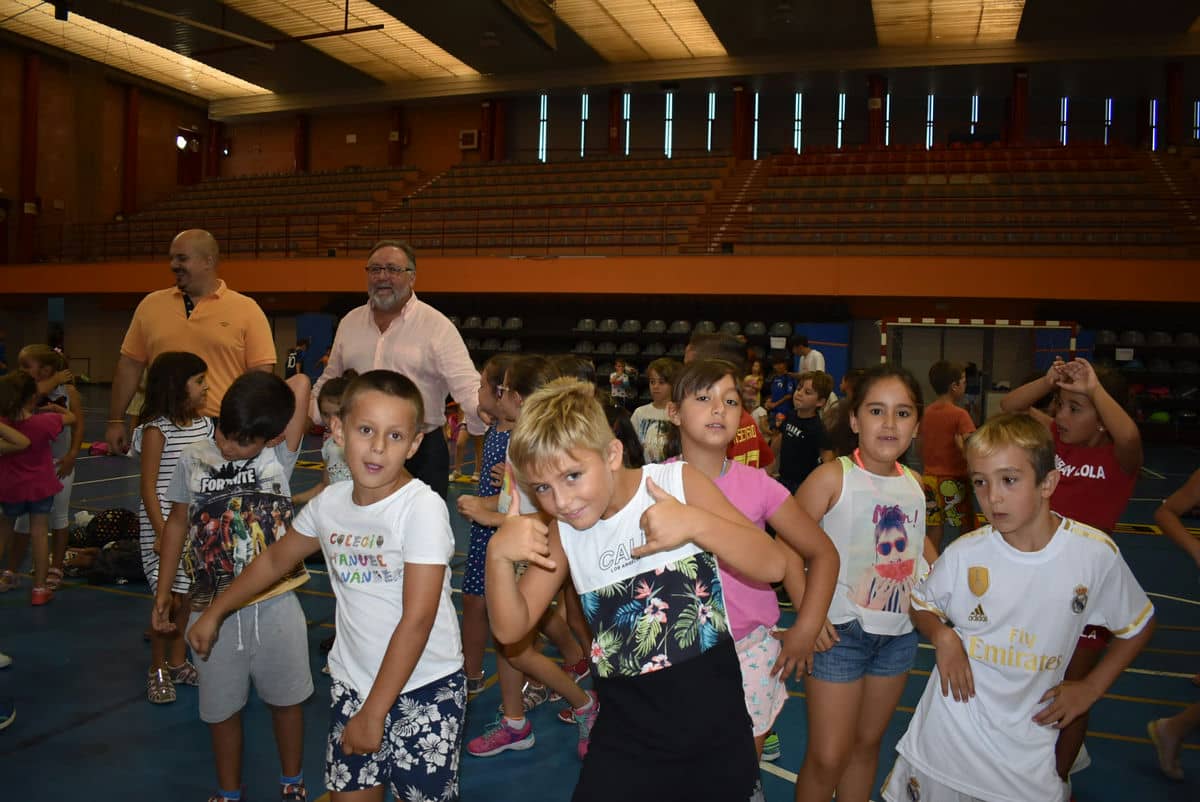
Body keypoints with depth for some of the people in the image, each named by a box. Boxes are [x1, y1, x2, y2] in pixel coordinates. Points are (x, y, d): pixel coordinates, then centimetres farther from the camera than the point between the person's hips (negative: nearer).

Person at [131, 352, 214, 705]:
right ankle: (157, 669, 15)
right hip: (165, 526, -6)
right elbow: (148, 487, -12)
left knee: (186, 597, 12)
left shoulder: (204, 425, 5)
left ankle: (178, 662, 27)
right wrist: (161, 533, -16)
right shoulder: (156, 430, -12)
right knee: (169, 599, -4)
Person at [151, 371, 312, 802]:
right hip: (212, 610, 2)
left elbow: (300, 383, -17)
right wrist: (162, 597, 12)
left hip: (274, 605, -1)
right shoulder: (193, 460, -2)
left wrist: (269, 395, -2)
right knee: (221, 709, 15)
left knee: (285, 700, 16)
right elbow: (177, 524, 9)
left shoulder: (280, 456, -9)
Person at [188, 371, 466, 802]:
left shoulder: (423, 507, -21)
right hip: (352, 682, 5)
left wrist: (374, 711, -18)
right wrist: (214, 611, 24)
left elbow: (417, 620, -22)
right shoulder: (329, 503, -3)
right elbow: (276, 559, 17)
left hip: (424, 686, -5)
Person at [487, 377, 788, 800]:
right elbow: (511, 629, -4)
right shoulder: (561, 534, -4)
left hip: (717, 724, -1)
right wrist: (497, 555, -22)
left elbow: (771, 567, -15)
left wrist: (696, 523, -31)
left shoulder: (680, 482, -11)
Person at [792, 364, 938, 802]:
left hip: (900, 631, 6)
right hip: (841, 631, -5)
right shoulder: (833, 478, -15)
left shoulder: (914, 483, 3)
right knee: (828, 757, 1)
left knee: (867, 742, 19)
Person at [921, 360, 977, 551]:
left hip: (929, 478, 5)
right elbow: (970, 447, -25)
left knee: (932, 532, 7)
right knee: (967, 529, 9)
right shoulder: (959, 414, -11)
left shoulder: (926, 413, 6)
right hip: (953, 480, -5)